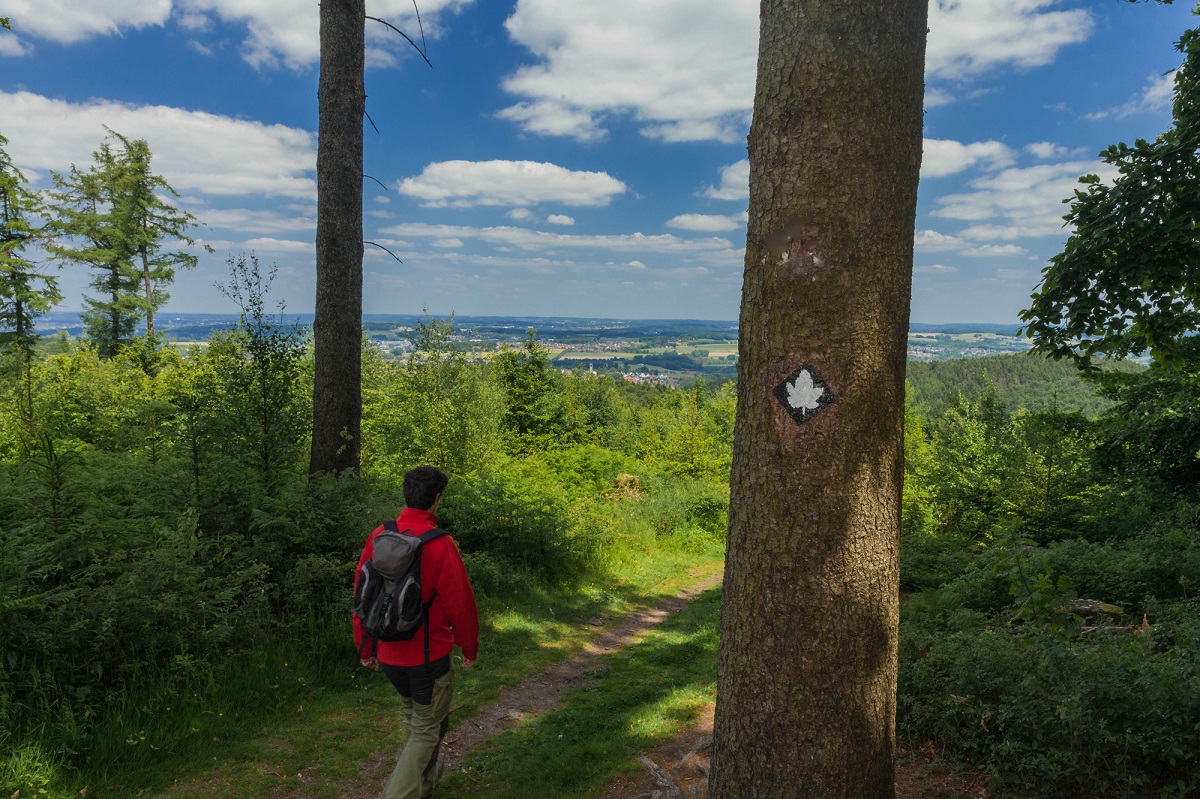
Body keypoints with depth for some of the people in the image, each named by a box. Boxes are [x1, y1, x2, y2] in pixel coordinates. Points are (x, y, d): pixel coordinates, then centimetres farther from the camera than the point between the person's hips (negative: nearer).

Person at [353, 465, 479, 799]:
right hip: (429, 655, -6)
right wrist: (470, 648, 1)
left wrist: (365, 647, 13)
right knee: (427, 730, 10)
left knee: (412, 718, 27)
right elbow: (460, 603, -16)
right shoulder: (440, 544, -21)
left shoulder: (379, 536, -6)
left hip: (388, 655, 6)